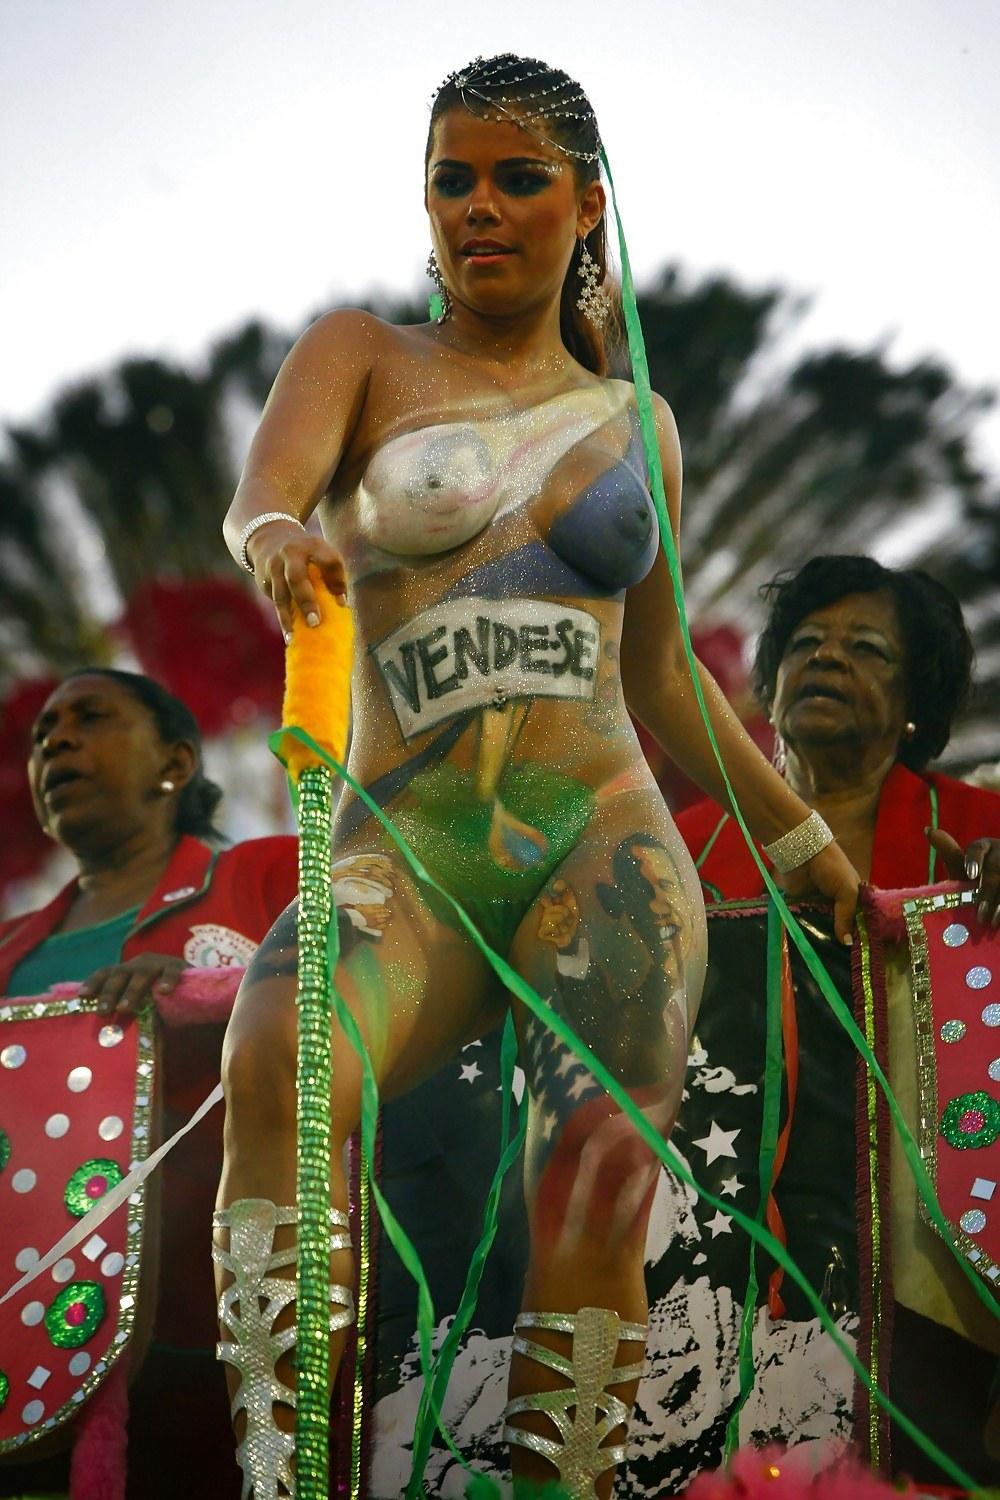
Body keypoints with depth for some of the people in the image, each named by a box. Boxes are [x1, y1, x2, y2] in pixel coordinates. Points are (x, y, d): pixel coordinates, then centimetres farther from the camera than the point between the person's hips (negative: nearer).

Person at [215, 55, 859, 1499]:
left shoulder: (635, 422, 17)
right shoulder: (362, 355, 12)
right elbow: (267, 483, -10)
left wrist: (801, 837, 31)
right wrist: (279, 539, -35)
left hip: (605, 841, 2)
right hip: (406, 846, -2)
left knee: (594, 1205, -15)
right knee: (279, 1056, -32)